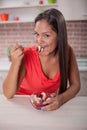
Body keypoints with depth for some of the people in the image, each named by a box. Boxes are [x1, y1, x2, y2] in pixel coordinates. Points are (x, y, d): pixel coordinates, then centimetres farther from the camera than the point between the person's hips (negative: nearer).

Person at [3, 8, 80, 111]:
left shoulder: (67, 51, -15)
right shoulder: (26, 56, -22)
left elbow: (75, 84, -7)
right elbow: (8, 94, -21)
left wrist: (61, 98, -26)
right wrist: (15, 64, -34)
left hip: (50, 105, 2)